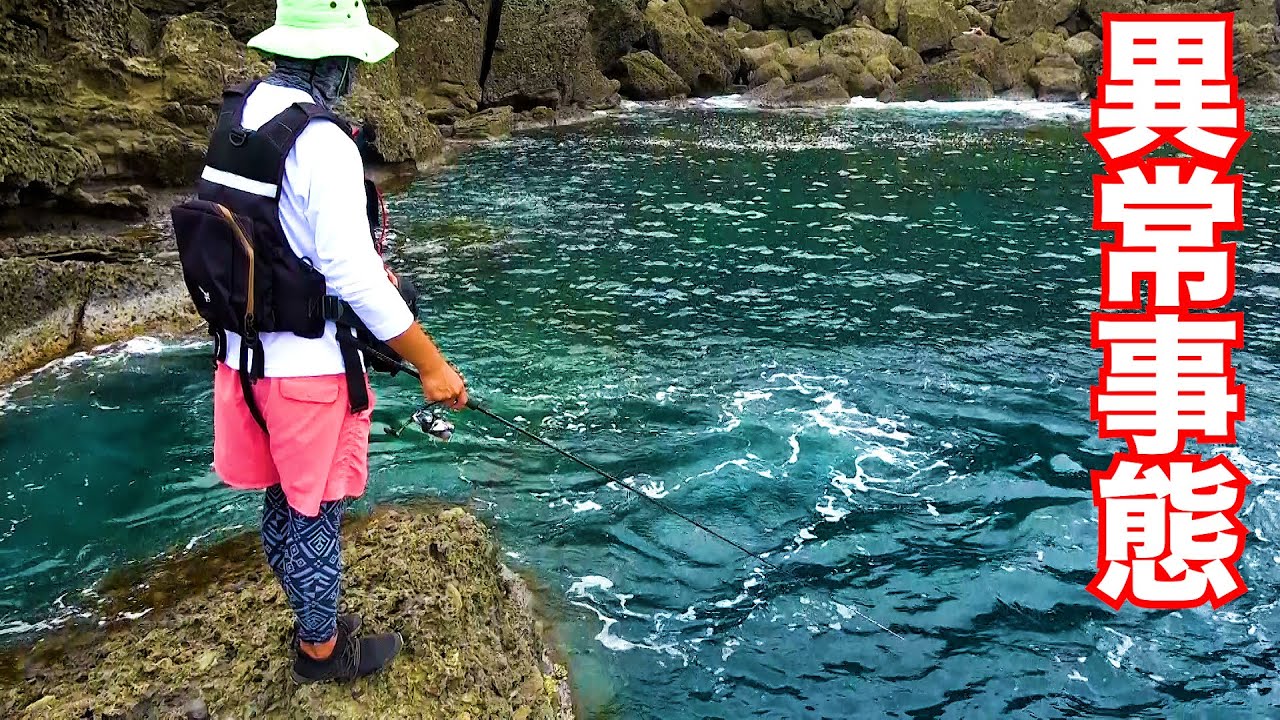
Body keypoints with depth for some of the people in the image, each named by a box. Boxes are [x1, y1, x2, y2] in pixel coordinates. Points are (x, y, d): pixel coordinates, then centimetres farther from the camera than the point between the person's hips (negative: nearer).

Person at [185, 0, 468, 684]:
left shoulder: (236, 119, 4)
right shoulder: (322, 142, -22)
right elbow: (353, 277, -24)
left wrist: (364, 266, 25)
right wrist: (432, 365, -17)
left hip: (242, 353, 8)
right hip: (307, 366, -8)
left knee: (281, 504, 22)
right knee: (315, 513, 10)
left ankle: (312, 621, 42)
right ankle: (322, 649, 29)